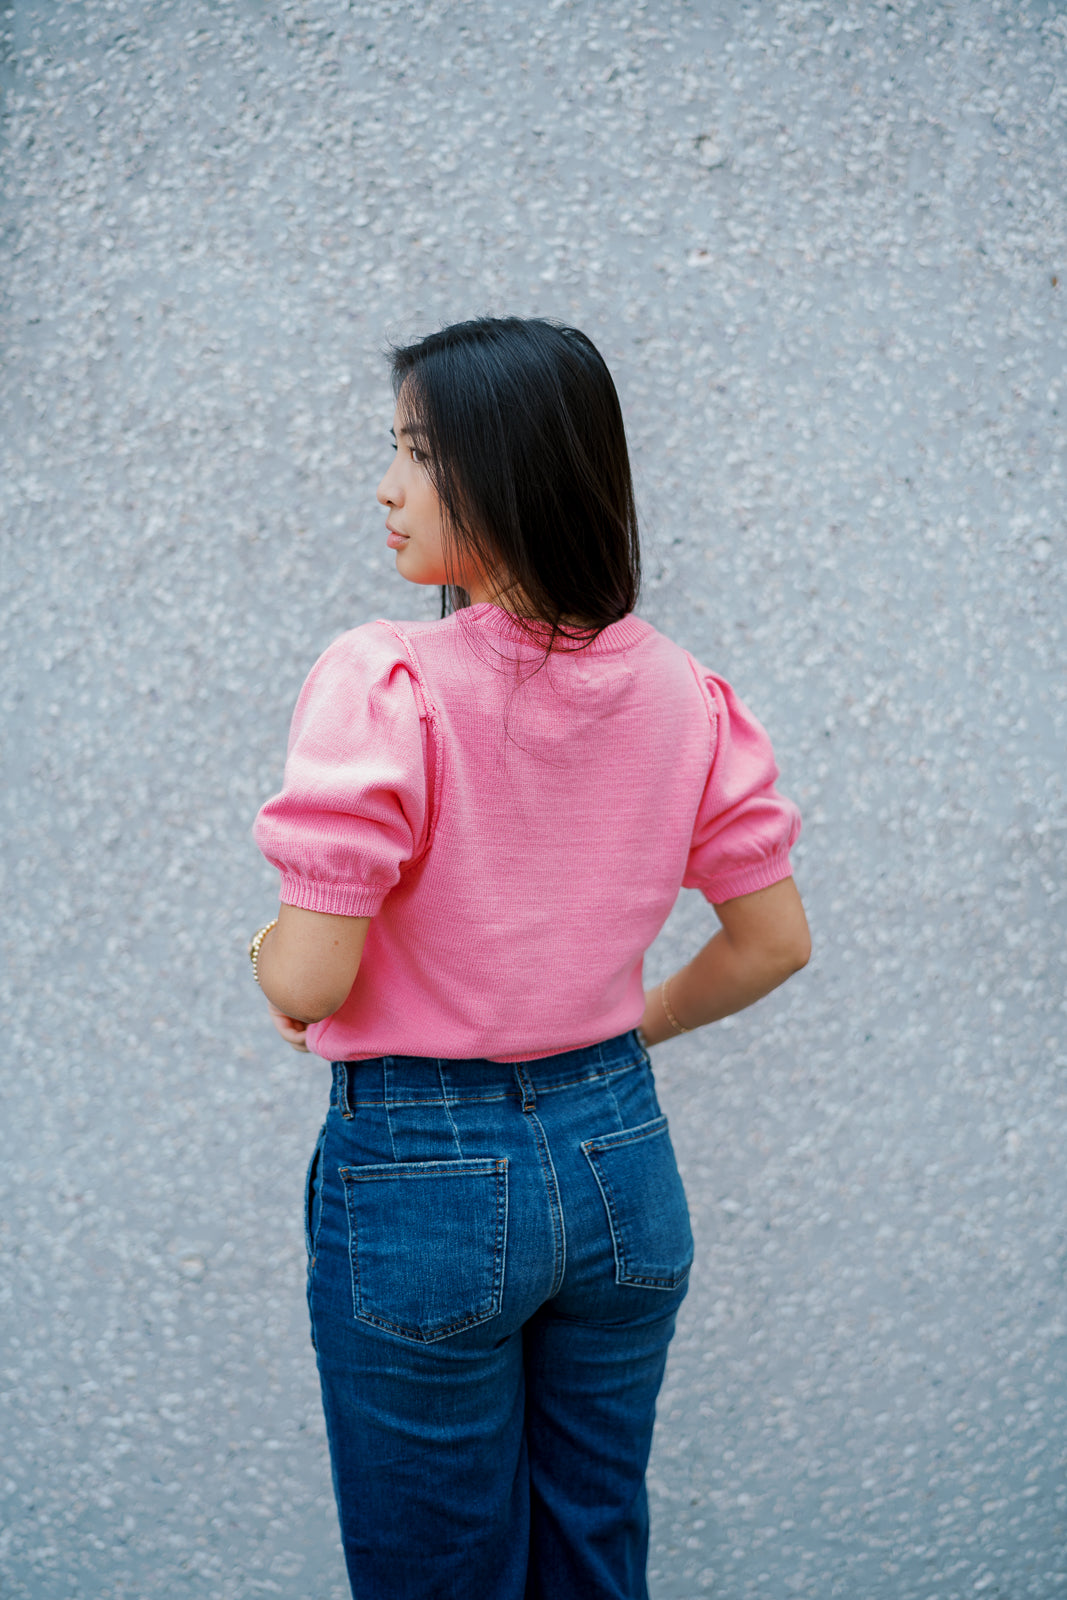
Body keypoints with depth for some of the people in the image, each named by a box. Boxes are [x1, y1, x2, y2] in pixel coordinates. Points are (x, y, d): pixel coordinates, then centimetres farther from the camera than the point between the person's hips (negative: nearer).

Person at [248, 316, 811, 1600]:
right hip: (621, 1157, 5)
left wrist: (264, 952, 1)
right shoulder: (681, 691, -5)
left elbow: (309, 984, -22)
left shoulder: (382, 683, -20)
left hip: (421, 1174, -5)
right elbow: (774, 942, 2)